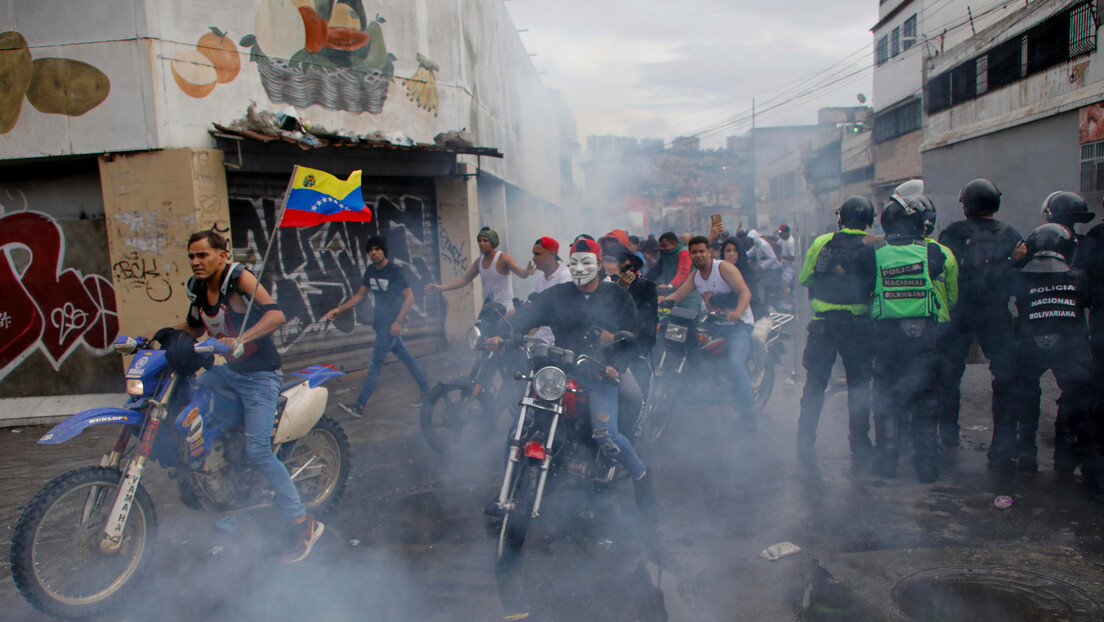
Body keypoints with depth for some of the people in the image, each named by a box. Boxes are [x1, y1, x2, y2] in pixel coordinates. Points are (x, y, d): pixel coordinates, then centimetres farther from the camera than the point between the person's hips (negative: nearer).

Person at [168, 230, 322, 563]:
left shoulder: (240, 278, -15)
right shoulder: (198, 289, 7)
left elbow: (276, 314, -30)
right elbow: (194, 327, 25)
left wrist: (240, 339, -42)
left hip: (260, 374, -8)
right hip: (228, 370, 8)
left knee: (257, 449, -16)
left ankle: (303, 523, -7)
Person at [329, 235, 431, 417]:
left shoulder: (395, 271, -13)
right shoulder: (370, 271, 9)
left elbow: (409, 297, -13)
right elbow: (359, 295, 16)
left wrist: (398, 322, -18)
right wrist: (340, 309, 5)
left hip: (391, 323, -8)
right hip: (380, 322, 8)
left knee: (375, 363, -8)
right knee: (404, 356, 15)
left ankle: (360, 405, -8)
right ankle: (425, 389, 26)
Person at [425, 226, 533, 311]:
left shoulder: (503, 258, -12)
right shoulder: (479, 262, 8)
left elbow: (521, 273, -24)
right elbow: (464, 279, 14)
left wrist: (527, 272, -50)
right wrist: (441, 288, 9)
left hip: (505, 310, -7)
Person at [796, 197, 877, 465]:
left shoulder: (821, 243, 0)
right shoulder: (874, 247, -6)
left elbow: (804, 279, 8)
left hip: (823, 324, 1)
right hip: (859, 326, -1)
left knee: (815, 384, 11)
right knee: (858, 386, 9)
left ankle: (804, 443, 14)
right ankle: (859, 447, 12)